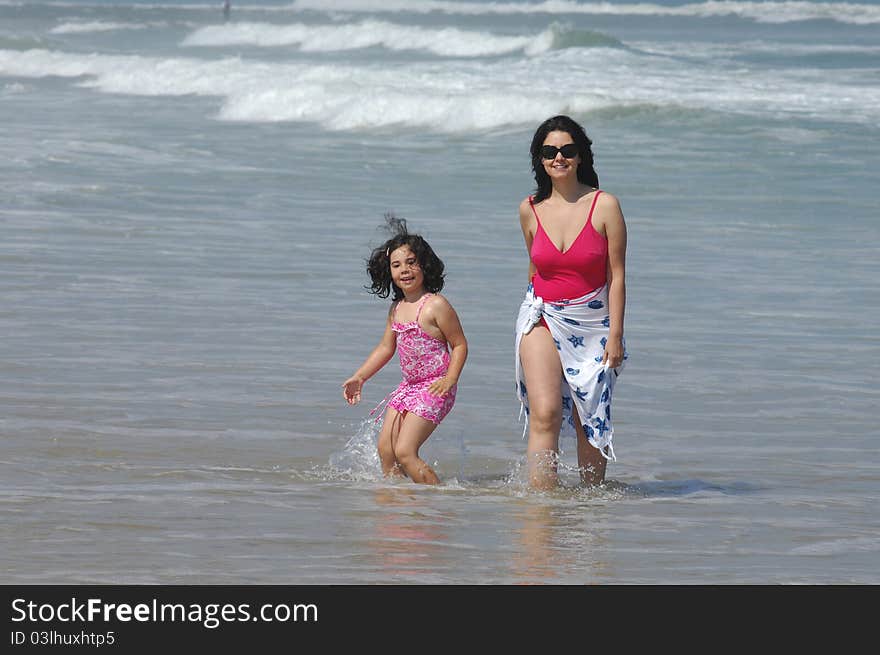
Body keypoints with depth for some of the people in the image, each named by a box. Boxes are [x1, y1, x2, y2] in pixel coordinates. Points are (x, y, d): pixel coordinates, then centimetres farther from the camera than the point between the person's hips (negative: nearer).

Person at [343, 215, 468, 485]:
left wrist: (449, 380, -21)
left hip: (434, 389, -8)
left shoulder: (436, 306, -14)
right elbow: (386, 347, 20)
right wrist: (359, 377, 16)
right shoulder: (397, 308, 9)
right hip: (407, 386, 8)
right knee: (385, 449, 6)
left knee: (404, 452, -15)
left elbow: (459, 345, -10)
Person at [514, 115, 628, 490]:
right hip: (543, 320, 1)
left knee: (589, 421, 5)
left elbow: (617, 276, -6)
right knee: (544, 414, -15)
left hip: (592, 323, -1)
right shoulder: (530, 210, 1)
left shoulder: (604, 206, -8)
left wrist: (615, 334, -9)